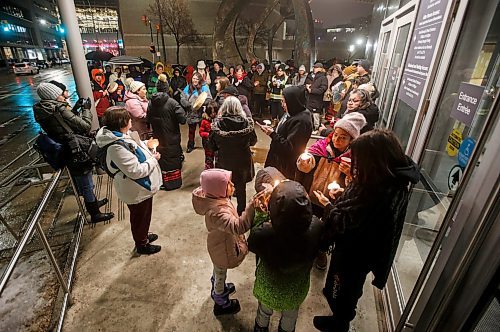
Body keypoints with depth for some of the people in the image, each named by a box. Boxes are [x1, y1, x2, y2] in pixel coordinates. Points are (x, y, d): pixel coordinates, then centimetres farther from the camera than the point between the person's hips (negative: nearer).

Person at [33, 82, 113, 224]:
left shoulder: (43, 111, 1)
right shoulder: (59, 110, -25)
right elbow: (85, 126, -22)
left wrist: (75, 108, 6)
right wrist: (86, 109, -9)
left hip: (67, 153, 9)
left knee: (83, 182, 26)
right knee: (86, 184, 6)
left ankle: (93, 202, 46)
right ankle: (95, 214, 21)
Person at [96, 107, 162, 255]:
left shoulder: (120, 135, -3)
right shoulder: (116, 147, -32)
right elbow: (136, 171, -31)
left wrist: (146, 145, 0)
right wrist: (153, 159, -19)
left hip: (142, 186, 9)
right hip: (137, 191, -9)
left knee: (144, 215, 29)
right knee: (140, 217, 15)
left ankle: (143, 235, 53)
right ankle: (142, 245, 39)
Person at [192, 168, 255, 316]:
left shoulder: (215, 197, -16)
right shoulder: (216, 211, -44)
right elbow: (238, 227, -55)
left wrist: (229, 192, -9)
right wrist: (252, 206, -62)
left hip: (219, 243, 8)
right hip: (222, 248, -8)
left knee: (218, 270, 34)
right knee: (220, 273, 20)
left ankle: (218, 289, 63)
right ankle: (221, 304, 48)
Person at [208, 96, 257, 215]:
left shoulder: (217, 123, -17)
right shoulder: (246, 122, -16)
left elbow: (212, 145, -8)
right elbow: (253, 141, -3)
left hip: (224, 162, 0)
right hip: (242, 161, 1)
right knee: (241, 189, 20)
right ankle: (241, 213, 35)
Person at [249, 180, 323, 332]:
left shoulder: (261, 235, -43)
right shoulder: (316, 227, -38)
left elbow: (251, 244, -17)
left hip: (268, 289, -1)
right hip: (297, 289, 1)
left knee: (264, 311, 35)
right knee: (290, 316, 36)